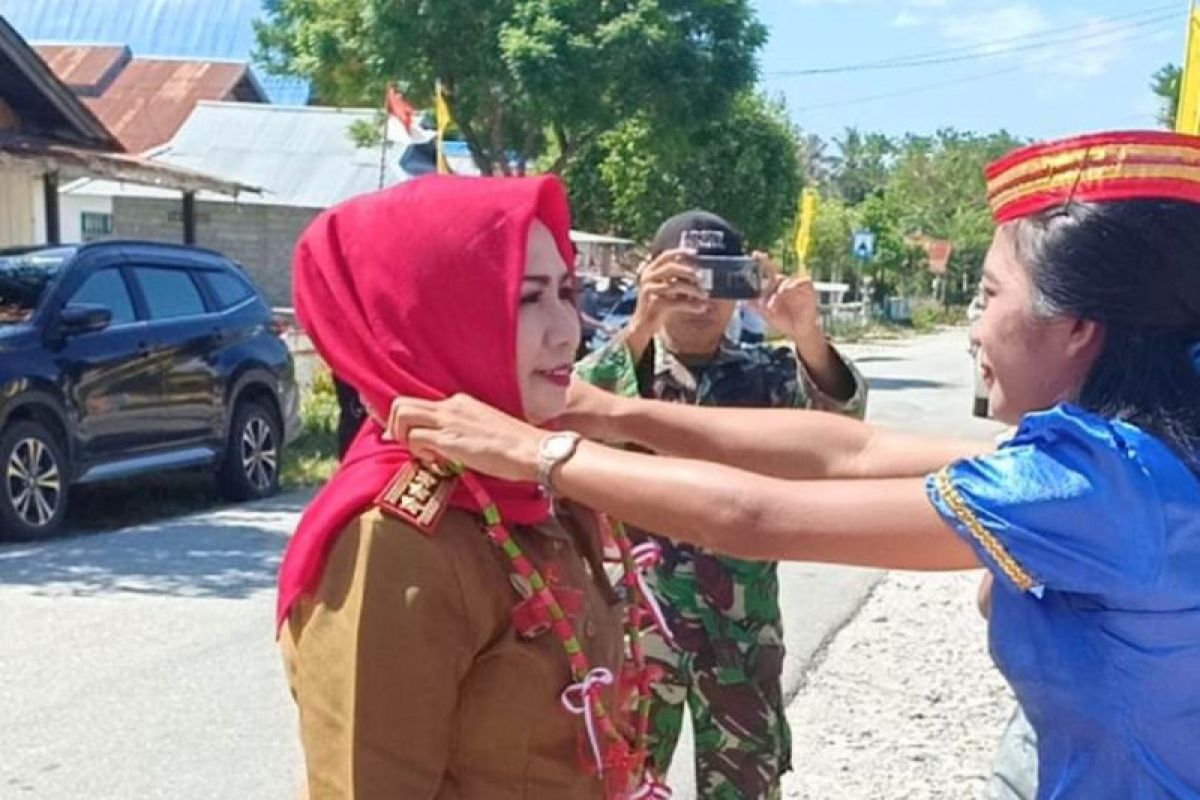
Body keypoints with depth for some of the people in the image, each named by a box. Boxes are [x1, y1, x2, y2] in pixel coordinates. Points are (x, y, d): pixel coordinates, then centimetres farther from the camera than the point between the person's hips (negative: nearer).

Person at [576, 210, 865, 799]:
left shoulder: (766, 373, 1)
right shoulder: (625, 360, -2)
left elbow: (843, 423, -16)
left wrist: (809, 338, -34)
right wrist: (640, 325, -38)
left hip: (742, 621, 2)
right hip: (638, 611, -1)